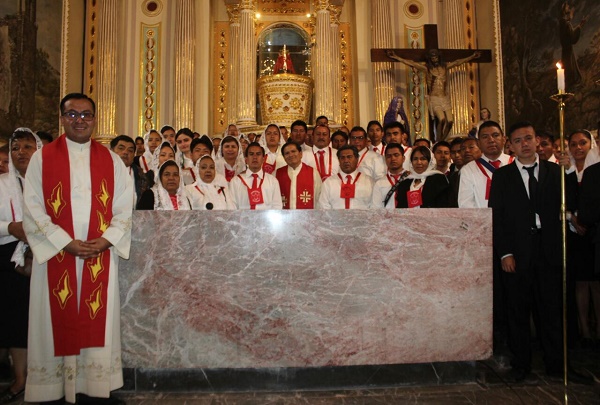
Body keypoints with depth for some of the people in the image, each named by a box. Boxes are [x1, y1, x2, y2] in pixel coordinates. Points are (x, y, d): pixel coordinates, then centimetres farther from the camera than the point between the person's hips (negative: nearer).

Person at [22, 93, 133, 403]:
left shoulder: (111, 161, 8)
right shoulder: (42, 158, 4)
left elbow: (124, 207, 4)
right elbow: (33, 208, -3)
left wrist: (105, 241, -11)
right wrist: (66, 243, -13)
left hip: (101, 258, 1)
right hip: (55, 256, -1)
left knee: (98, 324, 6)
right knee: (57, 323, 6)